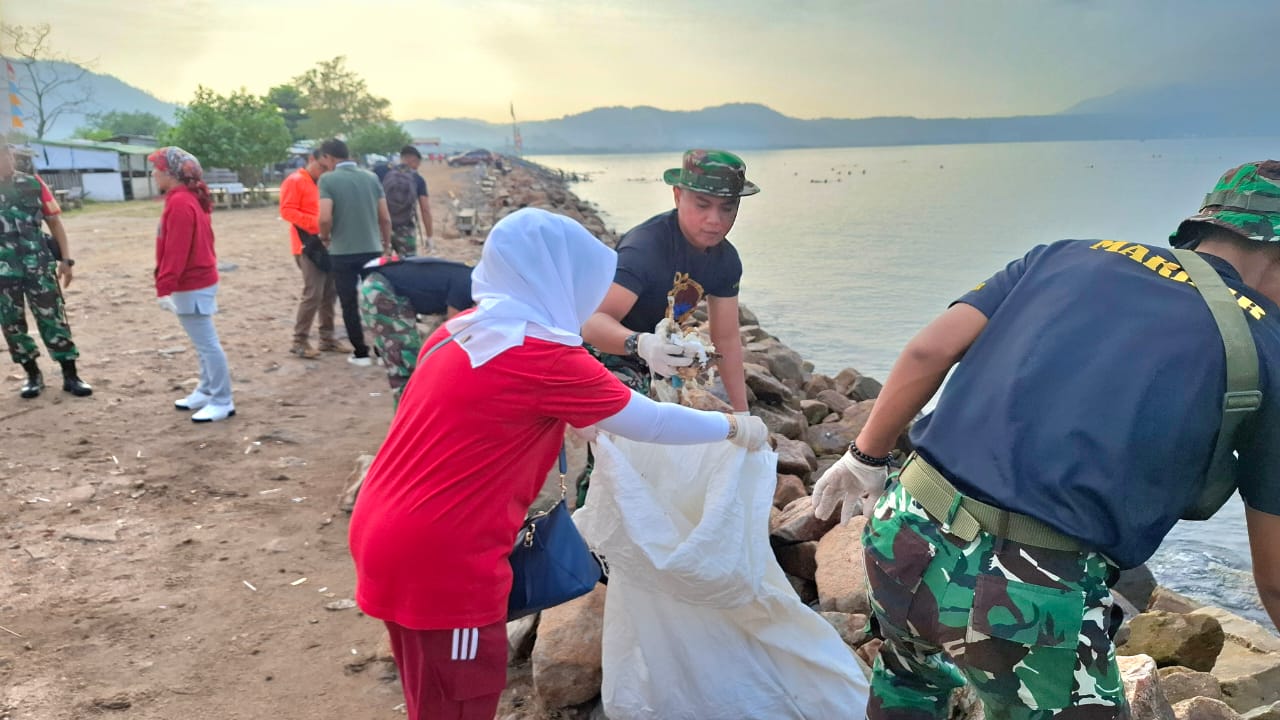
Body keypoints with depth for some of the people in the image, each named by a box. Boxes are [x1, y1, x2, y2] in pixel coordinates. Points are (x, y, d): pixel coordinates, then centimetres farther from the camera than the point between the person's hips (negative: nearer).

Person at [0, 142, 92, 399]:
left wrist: (65, 258, 2)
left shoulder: (33, 184, 2)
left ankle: (70, 375, 7)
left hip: (39, 265, 0)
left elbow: (54, 222, 7)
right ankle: (33, 375, 21)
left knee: (53, 318, 1)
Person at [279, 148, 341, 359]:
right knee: (313, 293, -12)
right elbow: (287, 210, -13)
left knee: (330, 292, 8)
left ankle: (327, 338, 17)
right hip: (308, 245, -8)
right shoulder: (294, 181, -4)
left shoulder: (322, 184, 20)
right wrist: (315, 223, -23)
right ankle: (299, 341, -4)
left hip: (325, 243, 8)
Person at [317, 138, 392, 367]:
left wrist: (325, 237, 3)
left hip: (343, 252, -4)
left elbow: (325, 218, -17)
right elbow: (385, 218, 4)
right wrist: (387, 245, 16)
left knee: (350, 303, 8)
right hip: (372, 250, 4)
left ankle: (361, 353, 13)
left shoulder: (328, 179, -8)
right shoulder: (371, 177, 5)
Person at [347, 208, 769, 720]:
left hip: (385, 534, 8)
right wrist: (736, 428, 9)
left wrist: (582, 420, 32)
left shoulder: (459, 333, 7)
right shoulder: (546, 358, -17)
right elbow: (650, 422, -6)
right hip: (441, 561, -8)